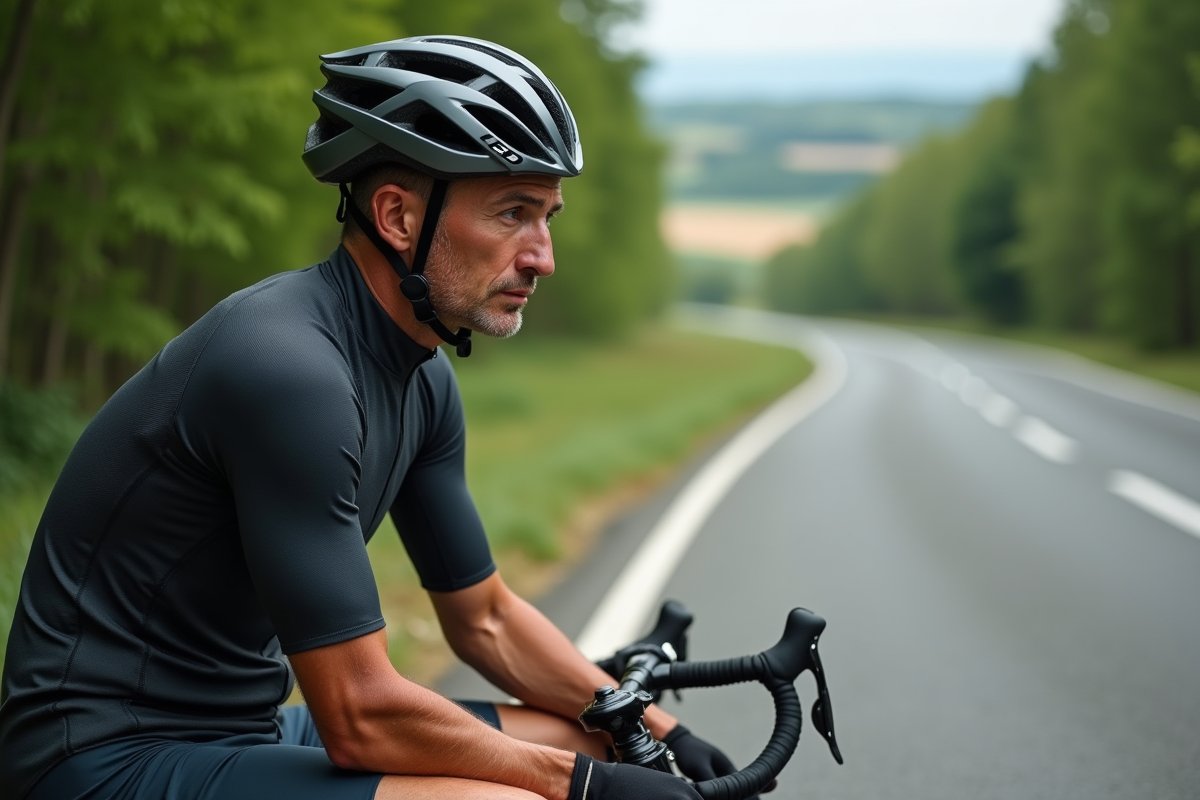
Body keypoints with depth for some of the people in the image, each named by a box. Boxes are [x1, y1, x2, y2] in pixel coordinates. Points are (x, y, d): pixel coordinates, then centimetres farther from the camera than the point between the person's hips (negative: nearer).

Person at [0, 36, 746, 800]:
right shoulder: (285, 368, -25)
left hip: (246, 731, 9)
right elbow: (362, 719, -24)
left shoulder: (422, 379, 3)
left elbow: (486, 620, 14)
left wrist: (661, 733, 5)